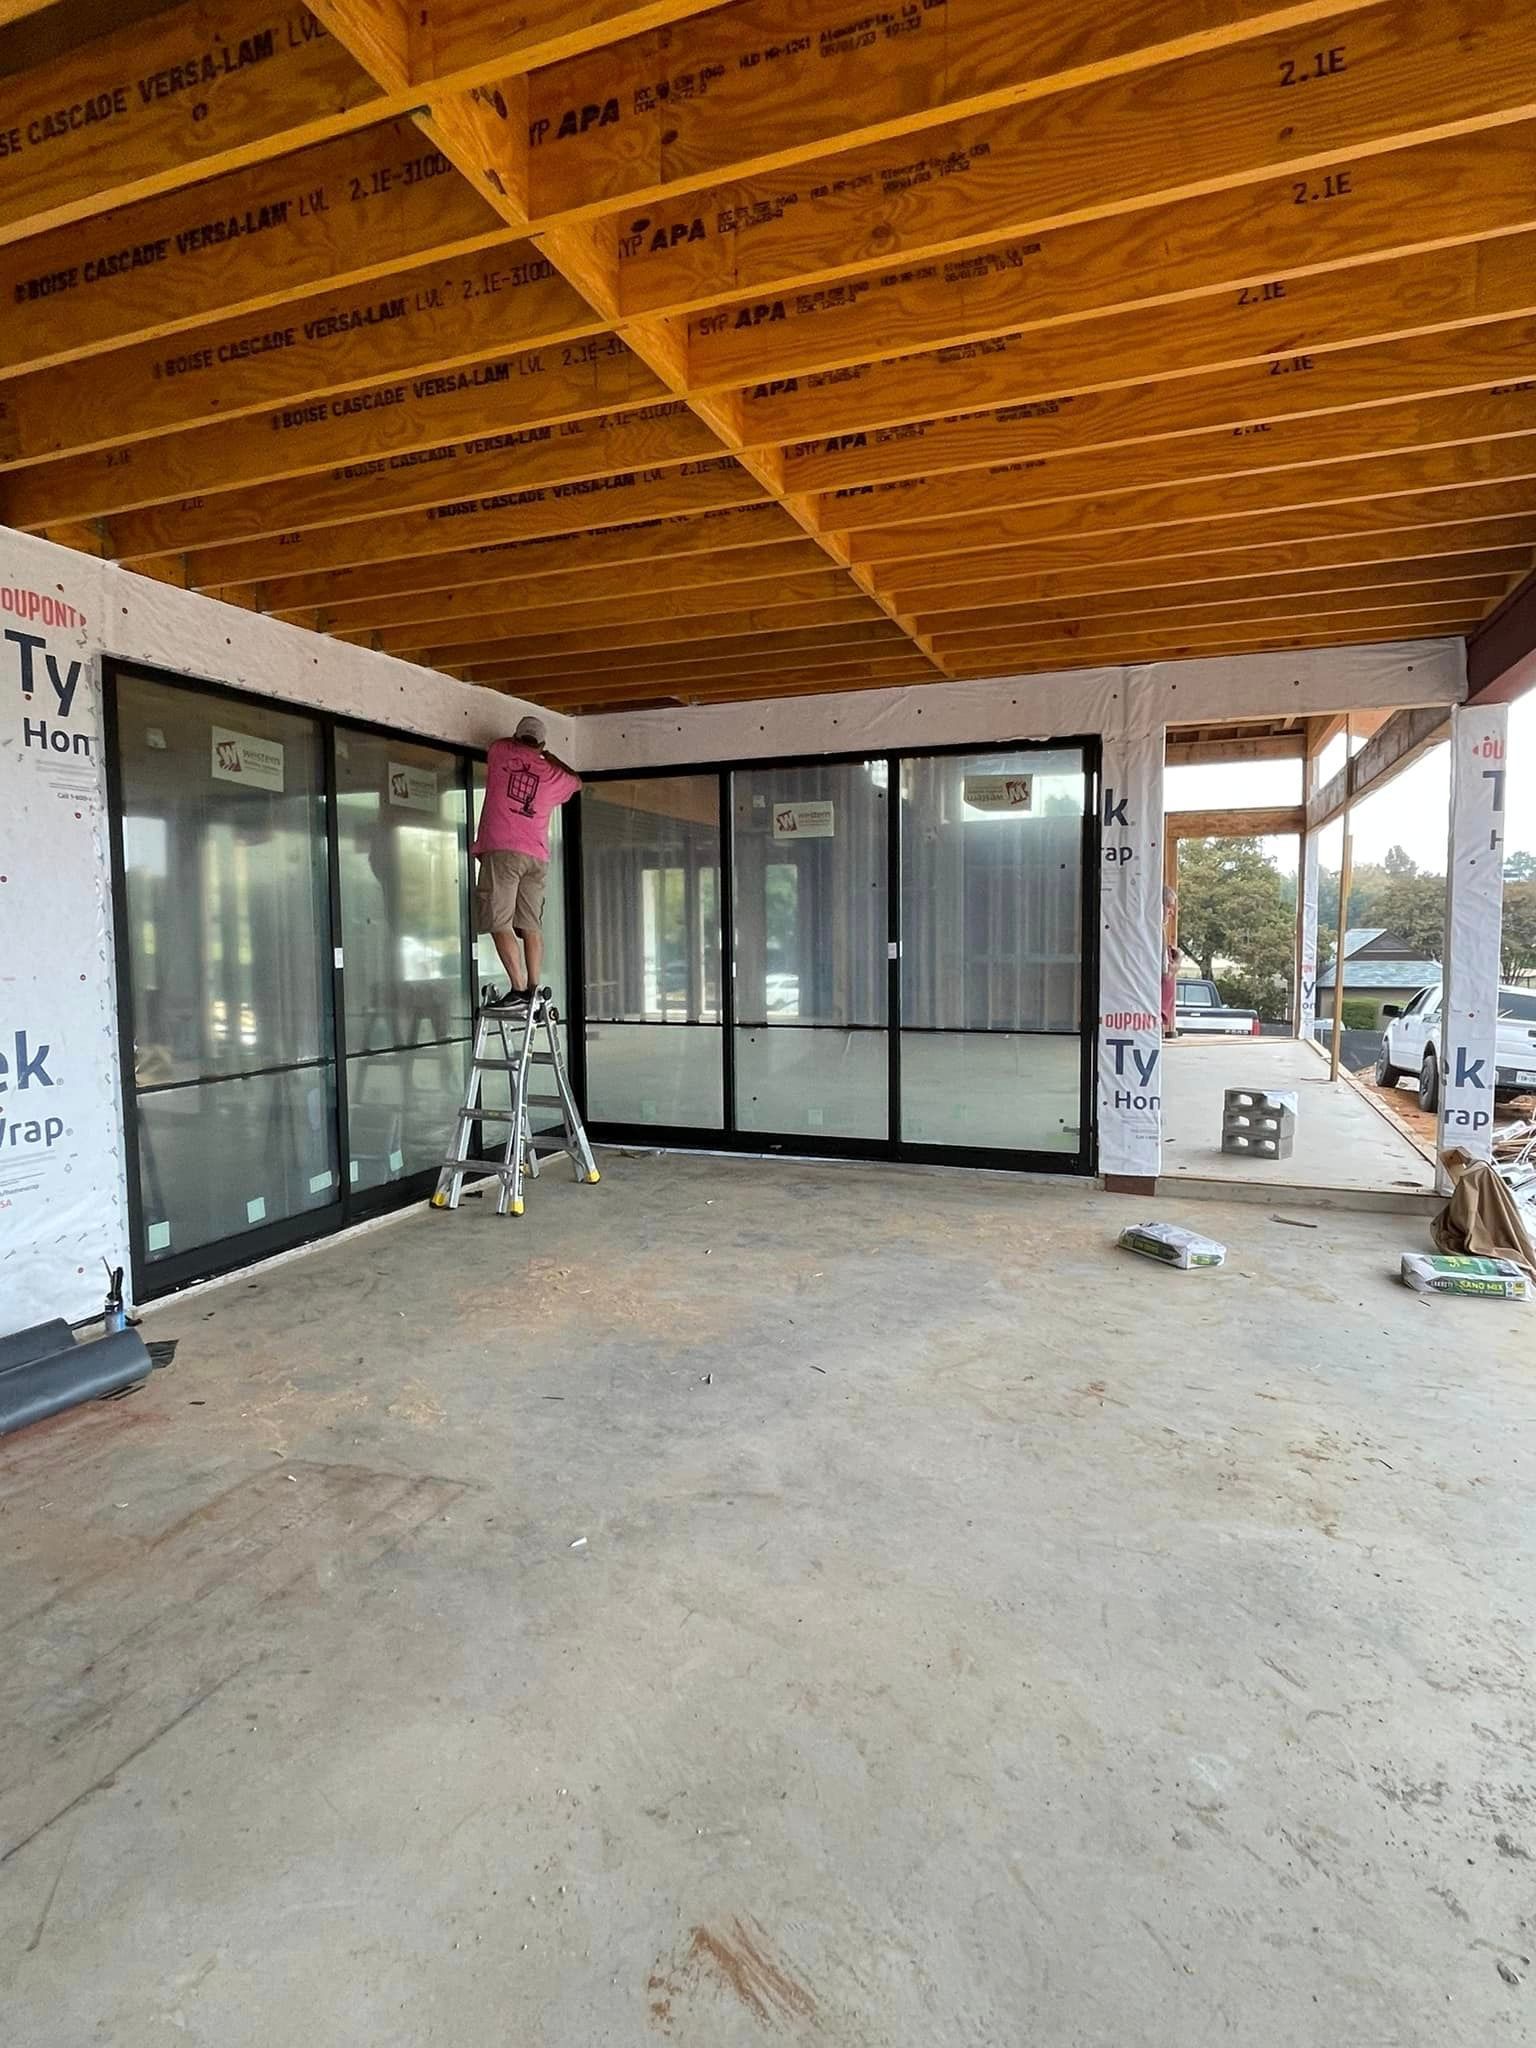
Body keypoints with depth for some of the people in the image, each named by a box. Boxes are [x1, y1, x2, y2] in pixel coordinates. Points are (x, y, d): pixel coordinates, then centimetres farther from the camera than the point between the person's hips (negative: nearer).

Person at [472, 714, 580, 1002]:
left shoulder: (501, 752, 8)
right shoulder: (554, 775, 16)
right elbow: (577, 781, 40)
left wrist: (518, 742, 51)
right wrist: (550, 757, 51)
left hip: (501, 851, -4)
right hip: (537, 857, 4)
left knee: (500, 923, -6)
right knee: (531, 926, 4)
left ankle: (519, 988, -15)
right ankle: (534, 989, -2)